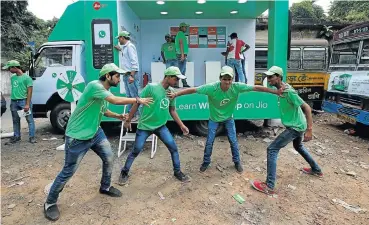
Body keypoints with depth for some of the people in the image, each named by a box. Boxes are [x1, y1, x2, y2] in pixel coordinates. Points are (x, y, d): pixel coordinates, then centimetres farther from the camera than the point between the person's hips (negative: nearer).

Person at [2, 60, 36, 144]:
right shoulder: (12, 78, 12)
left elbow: (29, 91, -11)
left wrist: (27, 104, -16)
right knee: (15, 121, 14)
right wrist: (11, 101, 12)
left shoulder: (26, 77, -9)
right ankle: (16, 136, 26)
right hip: (14, 102, 7)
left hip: (24, 101, -7)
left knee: (29, 119, -1)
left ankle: (32, 137, 4)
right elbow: (13, 89, 18)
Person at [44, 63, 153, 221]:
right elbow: (116, 100, -31)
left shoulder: (105, 91, 5)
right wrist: (137, 100, -19)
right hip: (77, 137, -9)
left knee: (109, 158, 14)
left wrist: (118, 116, 4)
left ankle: (105, 187, 37)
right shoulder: (94, 86, -24)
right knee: (68, 172, 1)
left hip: (95, 133, 9)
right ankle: (50, 203, 23)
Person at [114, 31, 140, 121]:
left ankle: (137, 114, -1)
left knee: (134, 95, -6)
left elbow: (134, 61, -18)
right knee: (129, 96, 12)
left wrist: (132, 75, -24)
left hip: (131, 74, -10)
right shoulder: (125, 47, 17)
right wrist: (120, 49, 35)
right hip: (126, 75, 10)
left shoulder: (130, 46, -10)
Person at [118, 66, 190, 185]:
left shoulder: (172, 92, 0)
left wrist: (181, 125, 5)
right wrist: (128, 120, -6)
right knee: (136, 151, 4)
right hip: (145, 126, -4)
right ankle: (124, 172, 26)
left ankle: (177, 172, 20)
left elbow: (172, 111, 10)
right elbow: (137, 103, -11)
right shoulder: (151, 87, -18)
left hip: (161, 126, 5)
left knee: (174, 148, 0)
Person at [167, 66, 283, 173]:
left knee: (233, 141, 8)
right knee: (209, 141, 6)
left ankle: (237, 162, 31)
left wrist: (275, 91, -19)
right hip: (214, 118, -1)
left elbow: (256, 88, -21)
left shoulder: (237, 87, -27)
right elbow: (193, 90, -30)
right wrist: (175, 94, -34)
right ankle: (206, 162, 29)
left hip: (228, 118, 2)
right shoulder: (211, 87, -33)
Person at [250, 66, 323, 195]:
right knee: (298, 146, 34)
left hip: (295, 127, -10)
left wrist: (309, 130, -30)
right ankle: (316, 170, 53)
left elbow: (307, 108, -25)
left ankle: (269, 187, -10)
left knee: (272, 149, -12)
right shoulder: (281, 88, 2)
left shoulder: (289, 92, -25)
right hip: (297, 125, 10)